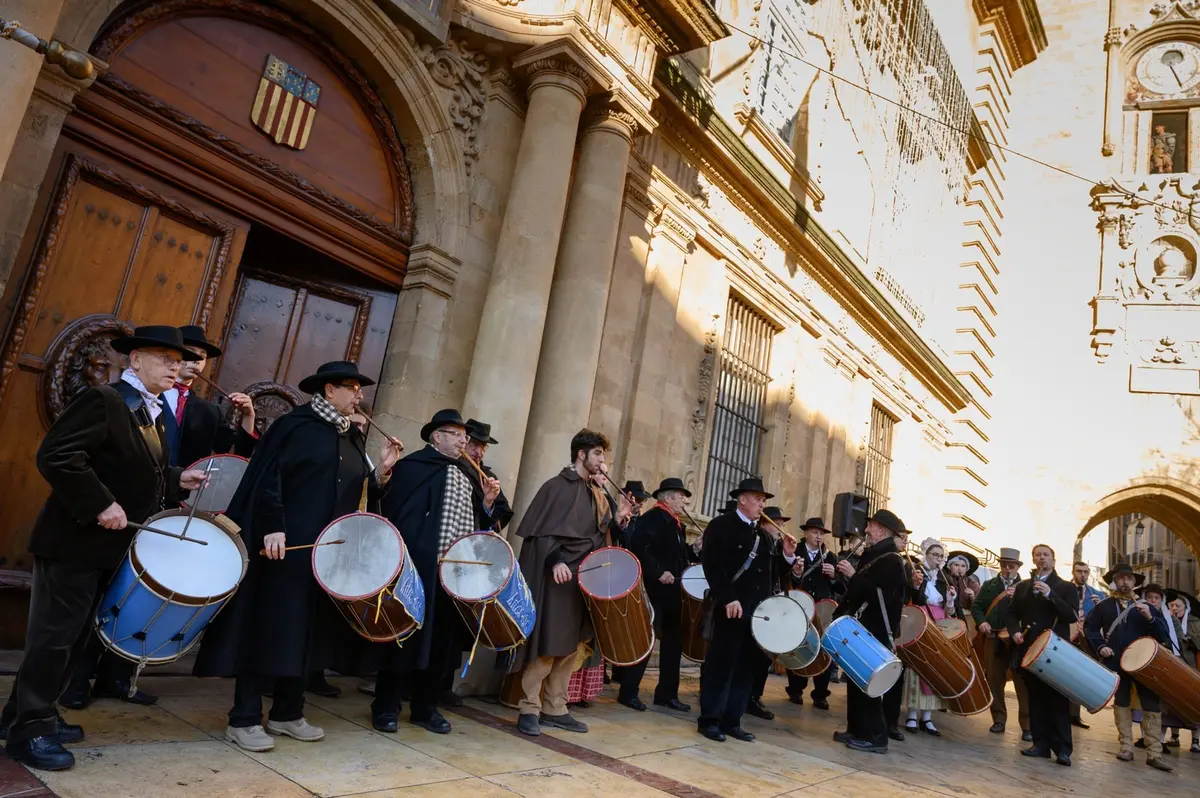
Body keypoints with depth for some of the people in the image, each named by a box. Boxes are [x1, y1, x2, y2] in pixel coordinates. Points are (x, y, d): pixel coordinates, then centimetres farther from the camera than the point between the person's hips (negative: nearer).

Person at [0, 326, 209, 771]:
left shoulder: (154, 413, 13)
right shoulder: (104, 400, -15)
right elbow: (56, 455, -24)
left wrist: (176, 480, 3)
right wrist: (101, 505, -25)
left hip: (111, 546, 9)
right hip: (74, 542, -9)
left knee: (76, 638, 17)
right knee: (53, 637, 0)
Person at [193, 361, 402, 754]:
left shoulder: (354, 437, 15)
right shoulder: (294, 425, -5)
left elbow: (358, 493, 15)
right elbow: (267, 479, -12)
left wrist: (380, 471, -2)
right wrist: (273, 527, -20)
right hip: (285, 546, -7)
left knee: (307, 632, 11)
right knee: (268, 629, -2)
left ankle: (288, 713, 22)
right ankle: (244, 720, 7)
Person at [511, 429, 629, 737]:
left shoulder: (596, 493, 15)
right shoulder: (557, 486, -8)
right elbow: (540, 531, -14)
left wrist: (614, 518, 1)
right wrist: (556, 560, -26)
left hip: (583, 578, 8)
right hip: (555, 576, -8)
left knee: (570, 646, 10)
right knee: (546, 644, -3)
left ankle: (555, 709, 19)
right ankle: (530, 709, 6)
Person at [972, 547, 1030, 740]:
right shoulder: (989, 585, 14)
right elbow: (976, 605, 10)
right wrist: (981, 621, -7)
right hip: (994, 639, 3)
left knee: (1023, 682, -4)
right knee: (994, 680, 8)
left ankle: (1027, 725, 2)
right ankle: (999, 719, 19)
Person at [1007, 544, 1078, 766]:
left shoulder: (1065, 587, 3)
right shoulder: (1022, 586, 15)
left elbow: (1072, 616, -11)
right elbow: (1012, 613, 14)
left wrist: (1050, 595, -21)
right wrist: (1015, 632, -5)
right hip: (1030, 649, 4)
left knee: (1057, 698, -5)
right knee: (1035, 697, 6)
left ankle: (1062, 748, -3)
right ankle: (1041, 743, 12)